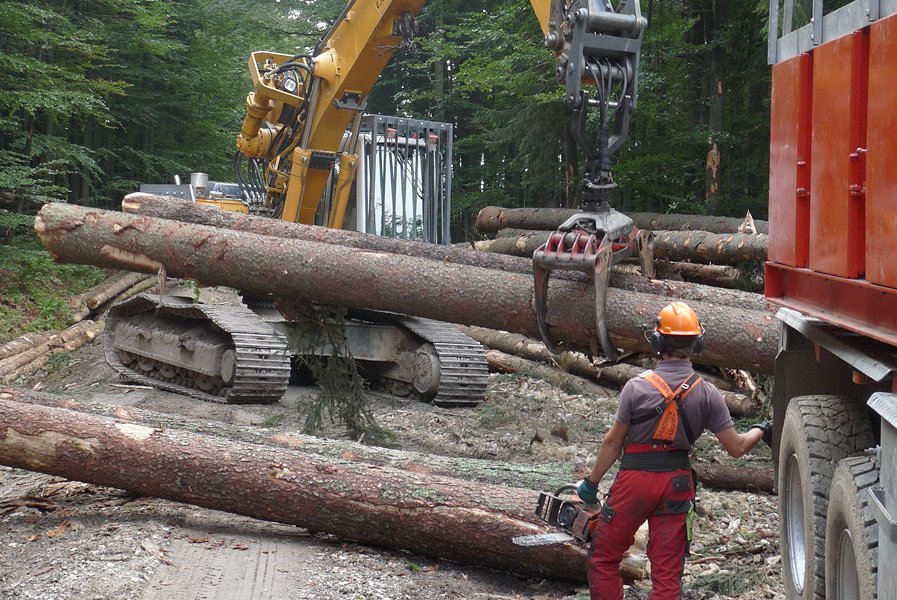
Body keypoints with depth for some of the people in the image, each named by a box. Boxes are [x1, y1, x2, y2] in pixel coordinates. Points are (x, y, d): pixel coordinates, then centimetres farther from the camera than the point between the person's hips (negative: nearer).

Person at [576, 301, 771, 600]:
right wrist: (760, 430, 20)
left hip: (634, 480, -3)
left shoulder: (637, 387, -11)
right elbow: (736, 447, 0)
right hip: (677, 483, 3)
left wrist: (591, 482, 6)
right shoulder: (707, 393, -4)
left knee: (604, 559, 12)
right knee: (667, 572, 9)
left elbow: (612, 442, -5)